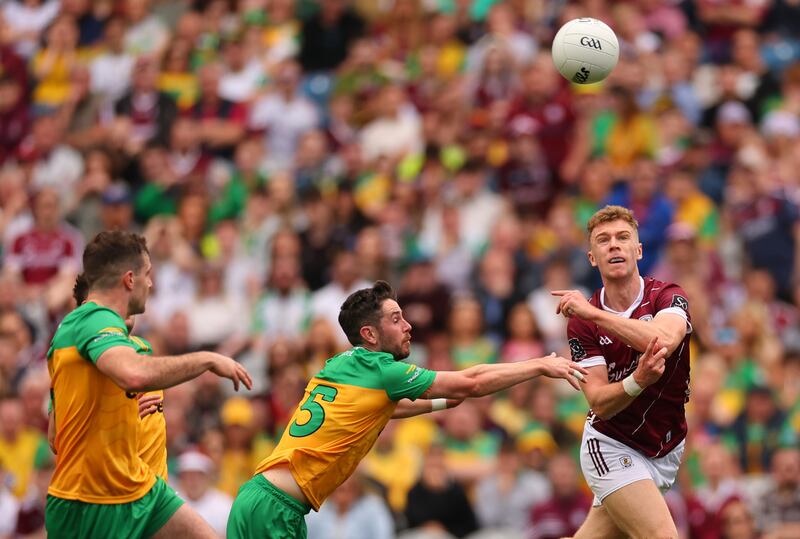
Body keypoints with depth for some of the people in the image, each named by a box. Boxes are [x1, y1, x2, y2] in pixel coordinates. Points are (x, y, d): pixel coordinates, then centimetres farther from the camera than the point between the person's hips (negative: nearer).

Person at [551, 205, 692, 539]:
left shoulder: (668, 297, -8)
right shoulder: (581, 322, -8)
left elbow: (665, 340, -33)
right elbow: (600, 404, -16)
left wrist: (593, 312, -31)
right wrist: (638, 380, -37)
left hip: (664, 452, 2)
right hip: (612, 446, -2)